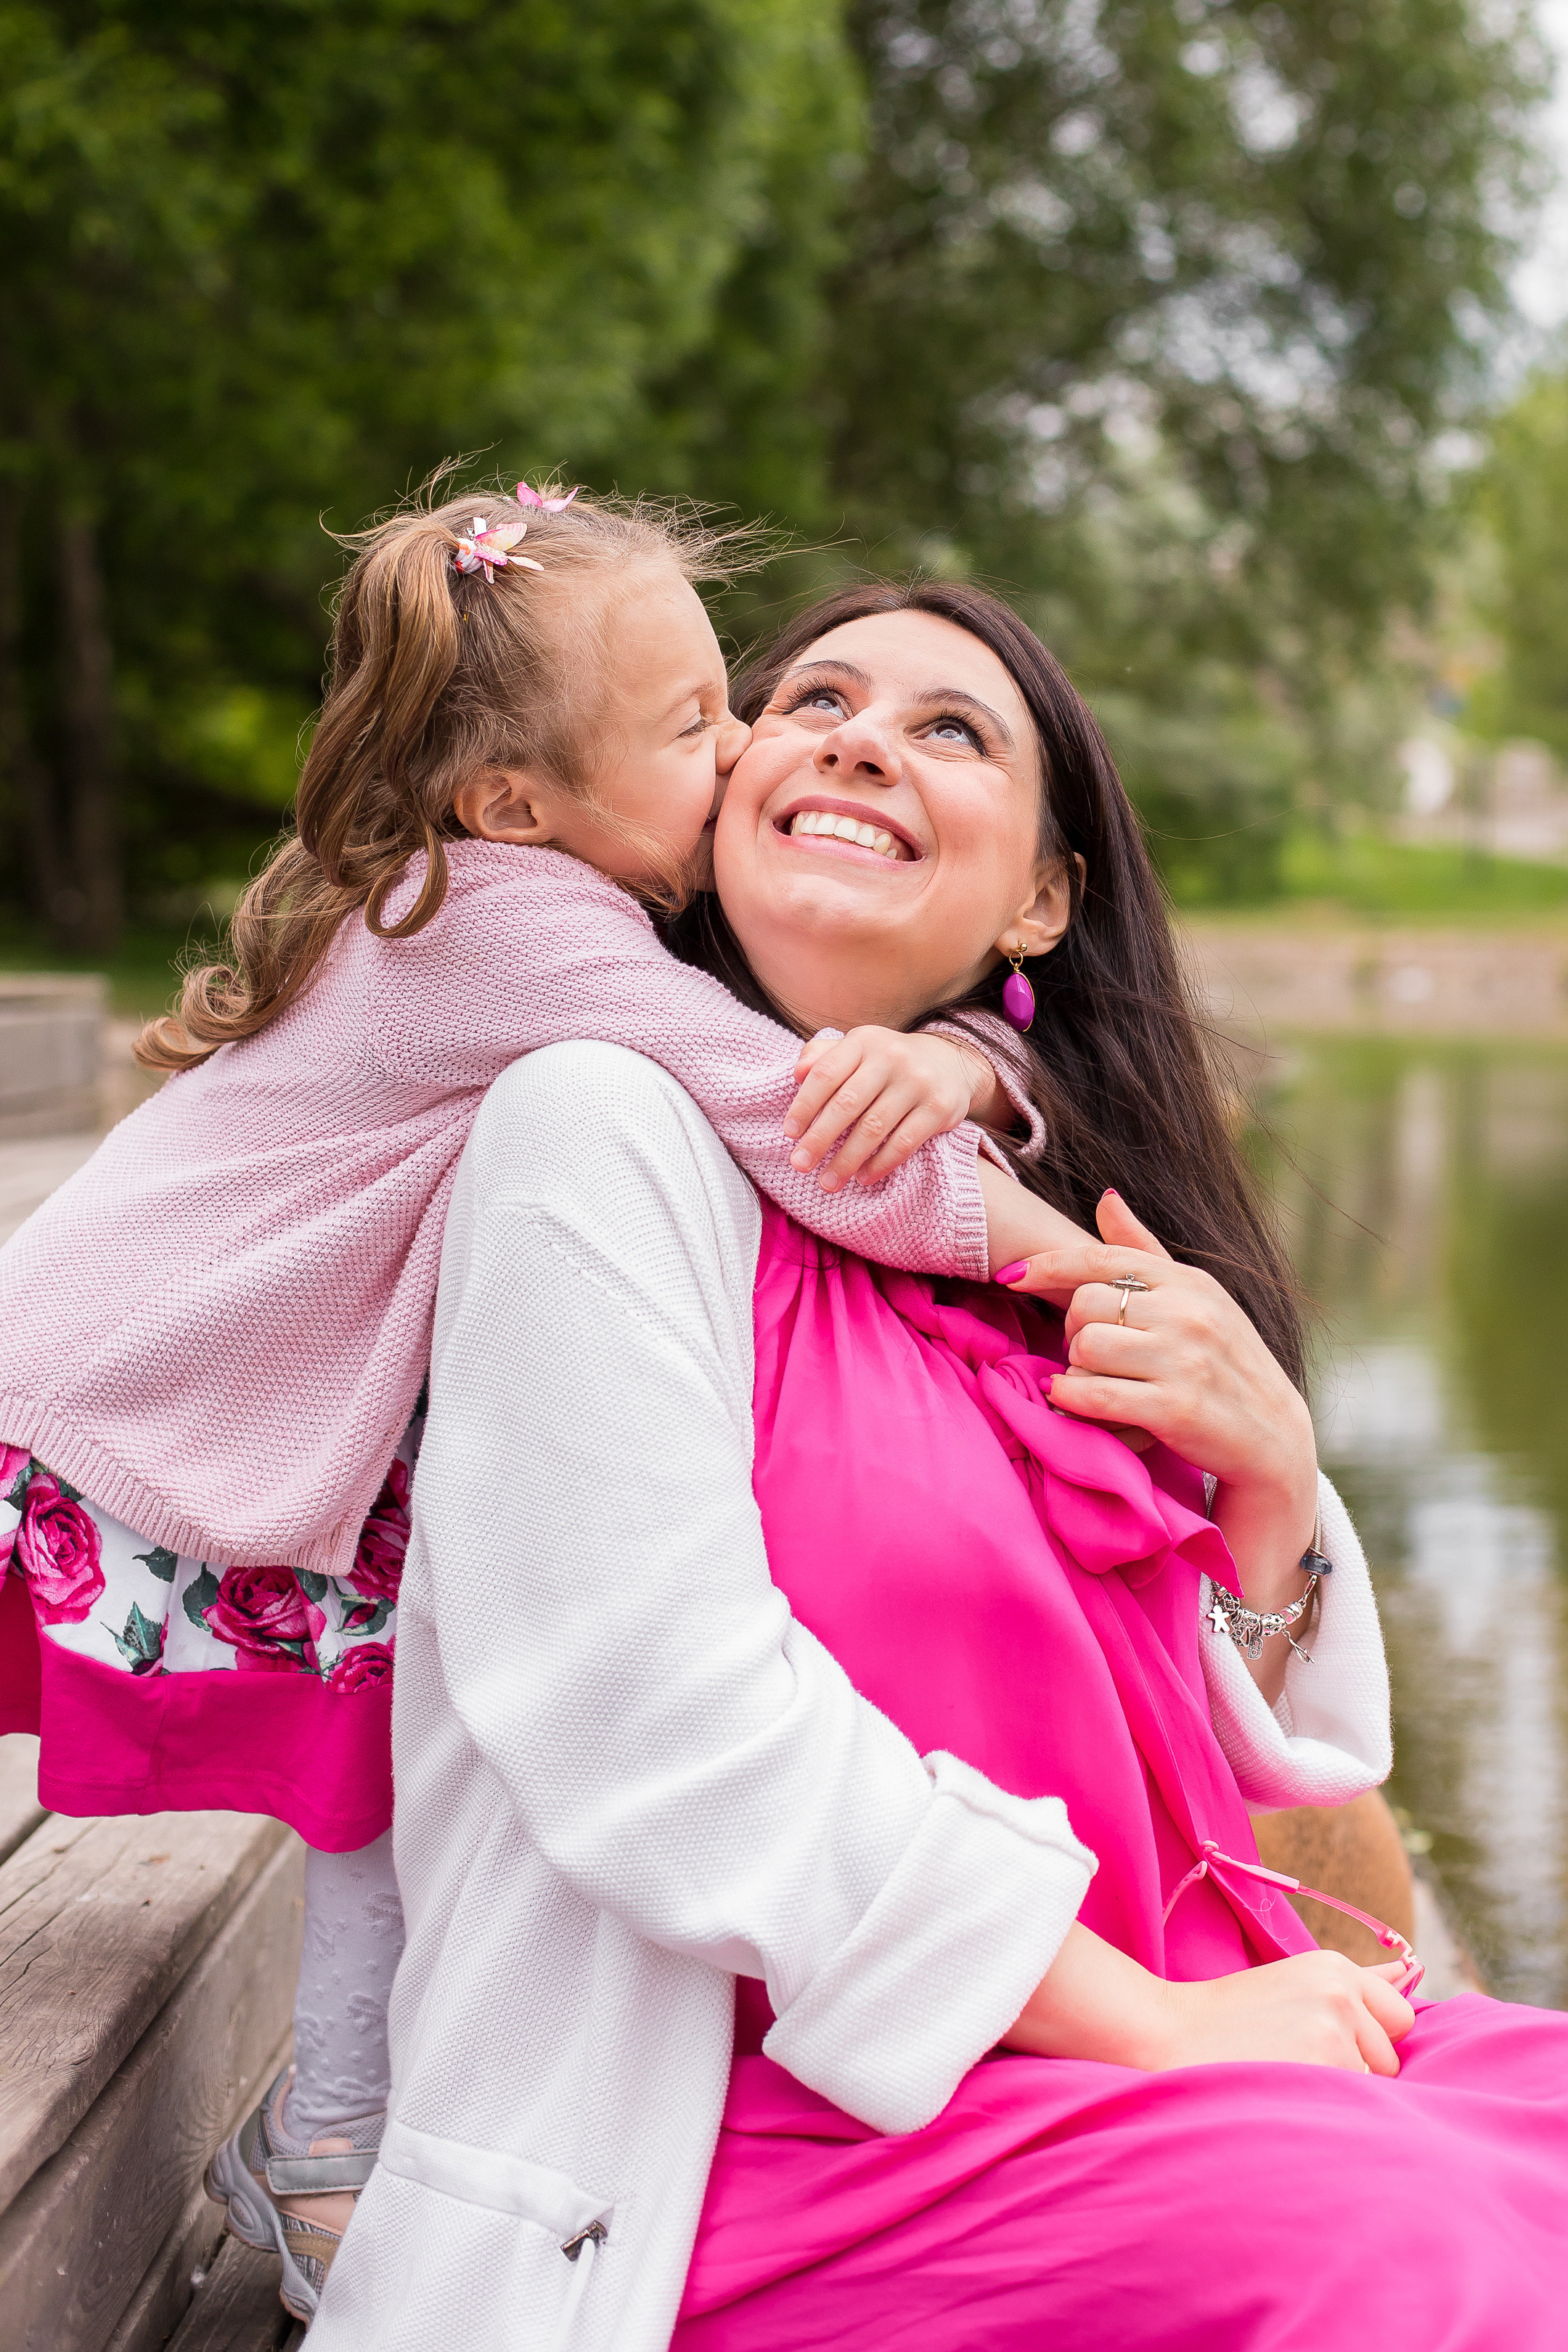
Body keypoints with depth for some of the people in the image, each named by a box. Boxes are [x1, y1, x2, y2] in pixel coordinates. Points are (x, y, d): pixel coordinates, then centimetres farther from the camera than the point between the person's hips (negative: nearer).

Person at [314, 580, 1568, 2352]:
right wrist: (1153, 2022, -13)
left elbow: (1238, 1766, 16)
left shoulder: (1038, 1237, 14)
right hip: (765, 2121, -7)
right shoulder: (607, 1124, -7)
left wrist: (1266, 1470, -4)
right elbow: (667, 1722, -18)